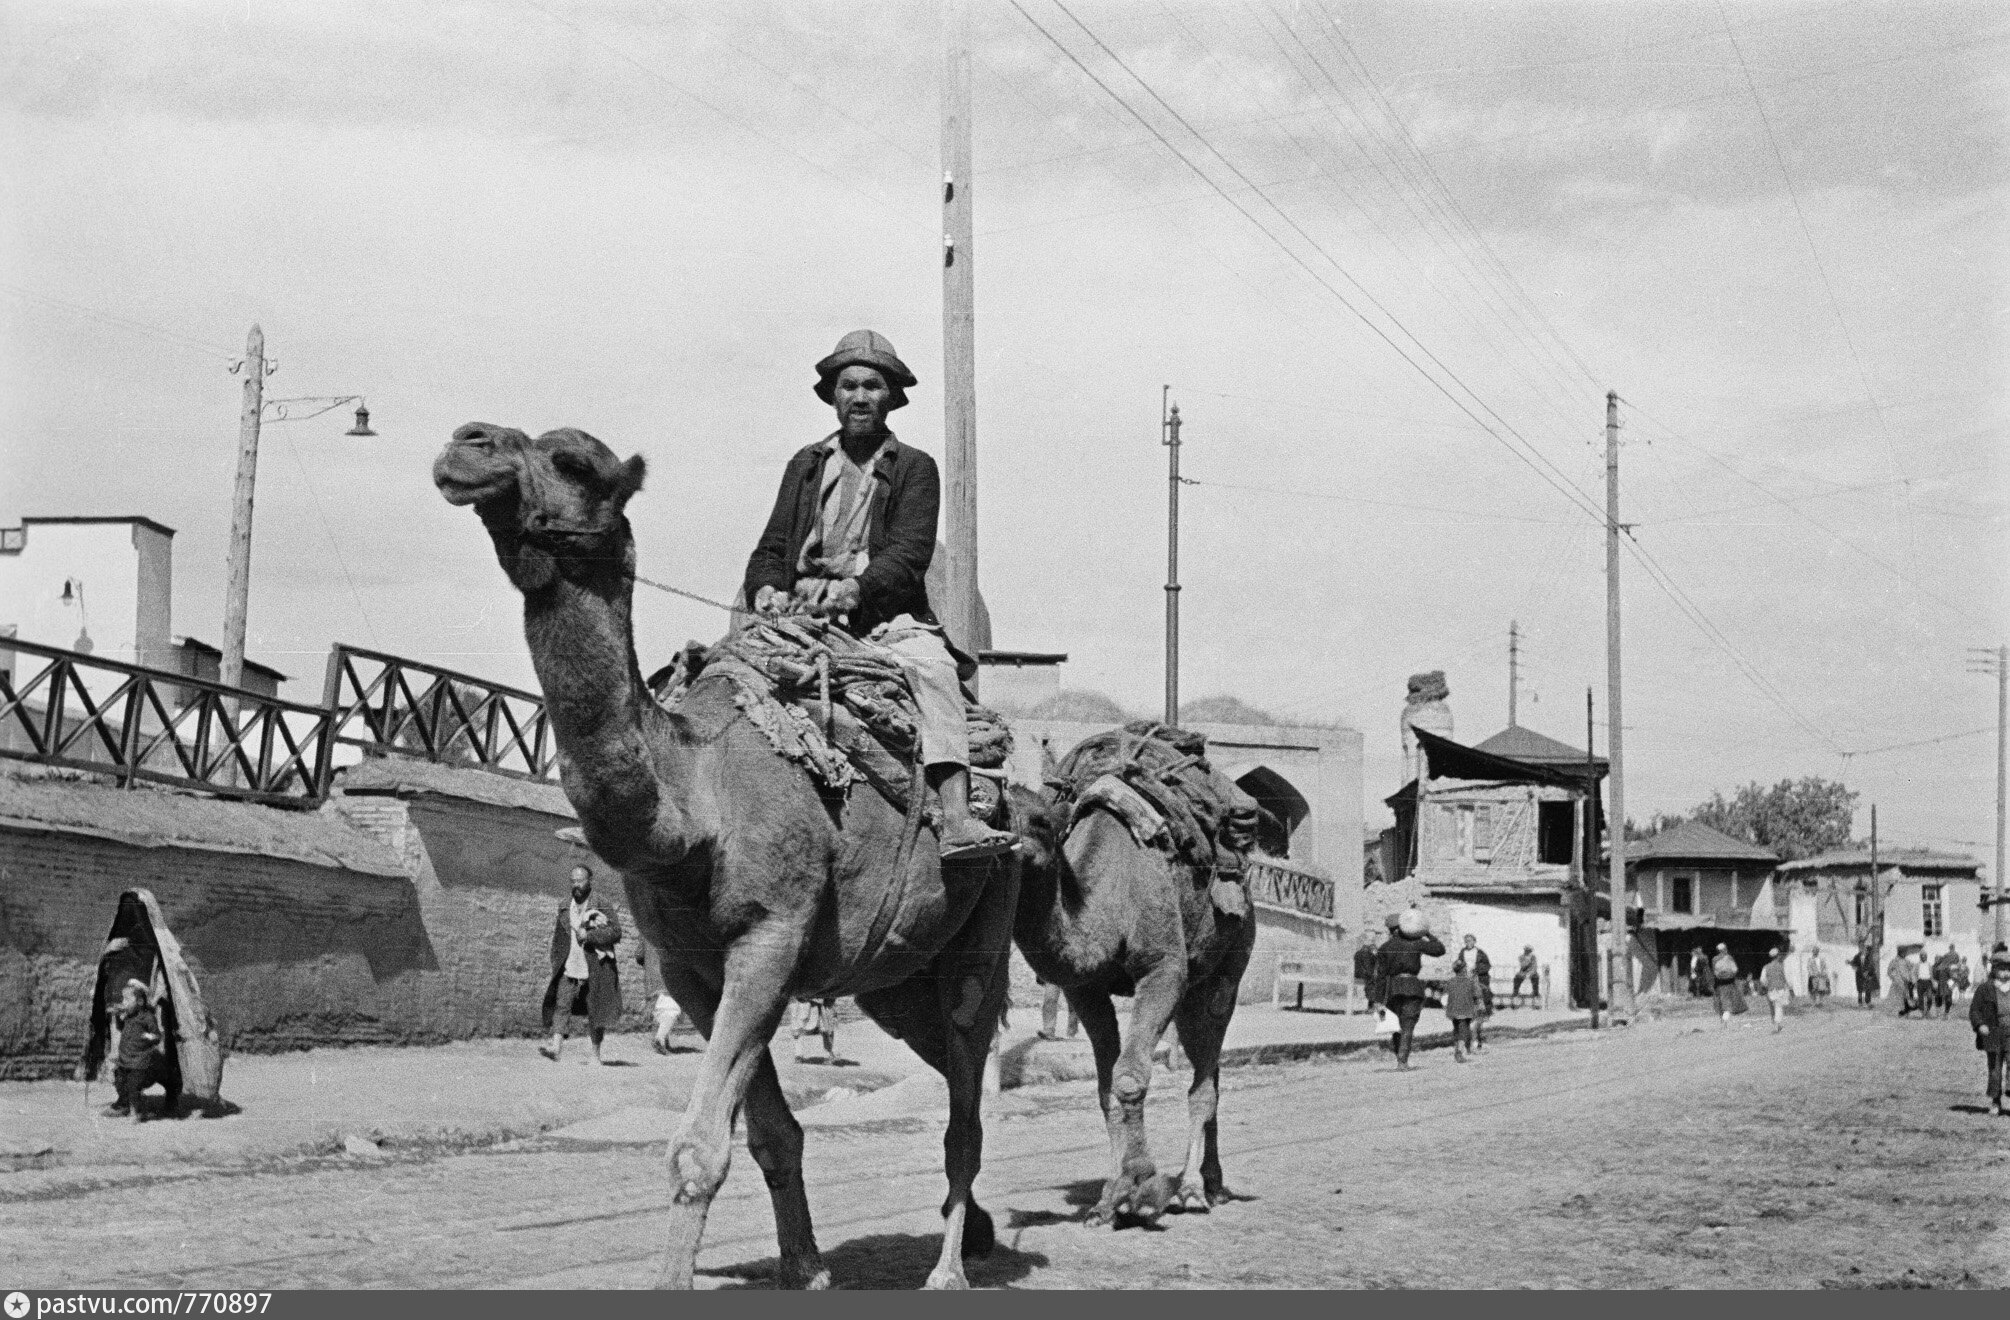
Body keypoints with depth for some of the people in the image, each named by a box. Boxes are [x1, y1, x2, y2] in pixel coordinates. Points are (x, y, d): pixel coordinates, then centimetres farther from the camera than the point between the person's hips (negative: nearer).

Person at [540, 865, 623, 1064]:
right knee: (561, 1004, -14)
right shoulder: (564, 909, 14)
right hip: (569, 966, 3)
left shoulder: (602, 907, -1)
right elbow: (557, 940, 21)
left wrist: (588, 935, -18)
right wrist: (555, 965, 15)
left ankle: (596, 1054, 14)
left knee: (596, 1010, 3)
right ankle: (555, 1047, -25)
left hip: (595, 967, -3)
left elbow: (616, 932, -12)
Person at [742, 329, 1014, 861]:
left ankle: (956, 821, -46)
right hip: (803, 614, 3)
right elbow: (771, 547, 16)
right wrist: (767, 590, -9)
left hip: (886, 617, -3)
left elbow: (910, 552, -4)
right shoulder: (805, 465, 22)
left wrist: (853, 588, -23)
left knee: (931, 662, -33)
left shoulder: (914, 467, 11)